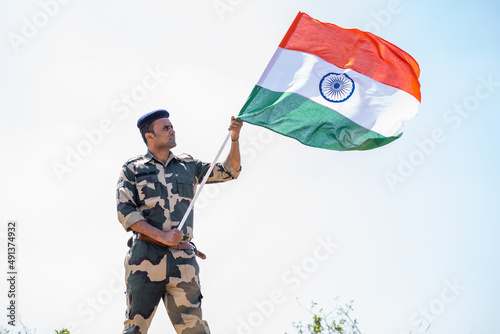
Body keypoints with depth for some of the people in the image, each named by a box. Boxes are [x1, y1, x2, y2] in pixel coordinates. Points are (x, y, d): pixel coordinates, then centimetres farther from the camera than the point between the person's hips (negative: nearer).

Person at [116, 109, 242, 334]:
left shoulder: (188, 166, 21)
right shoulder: (132, 169, 11)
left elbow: (230, 171, 21)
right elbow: (124, 212, 0)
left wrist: (234, 137, 5)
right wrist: (162, 236, -12)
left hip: (182, 258, 2)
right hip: (145, 255, -2)